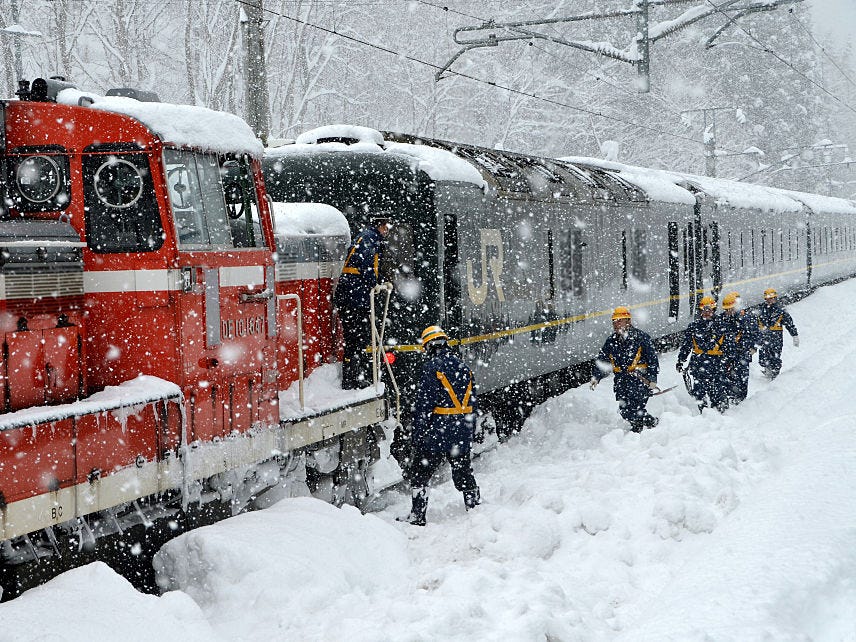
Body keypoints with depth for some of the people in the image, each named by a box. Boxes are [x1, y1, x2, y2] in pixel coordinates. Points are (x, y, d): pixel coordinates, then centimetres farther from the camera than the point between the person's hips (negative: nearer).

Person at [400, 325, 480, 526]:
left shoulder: (432, 367, -12)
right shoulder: (464, 367, 9)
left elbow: (424, 404, -15)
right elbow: (473, 404, 14)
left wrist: (417, 434, -9)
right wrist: (470, 433, 22)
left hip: (437, 434, -6)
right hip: (462, 434, 6)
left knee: (419, 474, 3)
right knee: (464, 473, 18)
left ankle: (417, 516, 2)